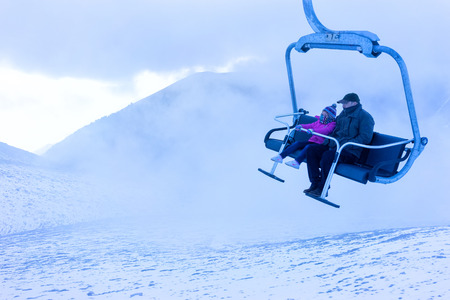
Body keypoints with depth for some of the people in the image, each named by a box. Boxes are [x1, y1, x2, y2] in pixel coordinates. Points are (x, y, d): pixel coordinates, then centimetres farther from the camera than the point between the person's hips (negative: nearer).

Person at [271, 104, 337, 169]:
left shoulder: (332, 124, -3)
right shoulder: (319, 121, 22)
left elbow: (325, 131, -22)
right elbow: (310, 126, 13)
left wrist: (313, 130, -37)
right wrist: (301, 126, -8)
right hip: (311, 140, 7)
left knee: (308, 147, -34)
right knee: (297, 143, -12)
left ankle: (297, 162, -52)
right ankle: (281, 156, -19)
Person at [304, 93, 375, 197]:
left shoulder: (364, 116, -7)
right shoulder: (343, 113, 19)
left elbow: (365, 138, -16)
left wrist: (344, 144, -22)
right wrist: (328, 141, 8)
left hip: (350, 152, -9)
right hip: (334, 146, 9)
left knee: (327, 156, -34)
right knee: (311, 150, -7)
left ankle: (323, 189, -21)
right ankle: (315, 183, -9)